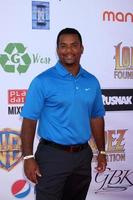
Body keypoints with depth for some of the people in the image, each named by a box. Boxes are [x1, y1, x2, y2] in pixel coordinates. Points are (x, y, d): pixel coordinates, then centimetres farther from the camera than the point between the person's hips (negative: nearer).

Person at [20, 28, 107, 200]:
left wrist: (101, 151, 12)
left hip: (83, 155, 5)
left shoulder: (92, 82, 5)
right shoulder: (43, 81, -10)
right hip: (52, 155, -5)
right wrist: (28, 157, -15)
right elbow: (29, 120, -11)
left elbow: (96, 118, 13)